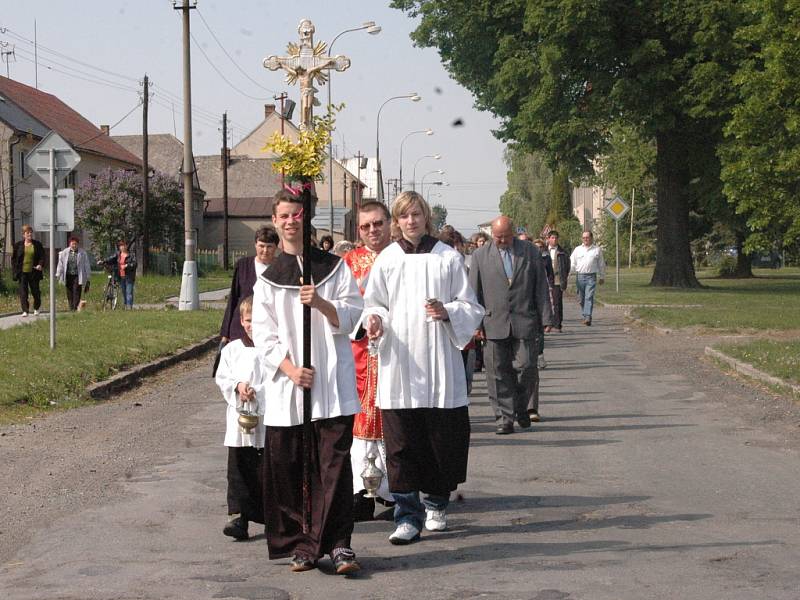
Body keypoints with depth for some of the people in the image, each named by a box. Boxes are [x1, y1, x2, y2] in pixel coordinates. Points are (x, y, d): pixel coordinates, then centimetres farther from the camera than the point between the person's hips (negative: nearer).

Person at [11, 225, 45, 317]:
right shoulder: (18, 245, 5)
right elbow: (13, 258, 8)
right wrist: (15, 270, -2)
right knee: (23, 292, -4)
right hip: (22, 272, 0)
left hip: (34, 272, 0)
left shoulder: (37, 244, 5)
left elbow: (42, 256, 5)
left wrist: (40, 265, -15)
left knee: (35, 291, 7)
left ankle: (36, 309, 26)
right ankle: (25, 311, -3)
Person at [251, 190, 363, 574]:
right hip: (287, 385, 2)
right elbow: (264, 336, 5)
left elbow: (352, 316, 1)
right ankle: (301, 545, 10)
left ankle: (338, 543, -4)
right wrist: (290, 369, -10)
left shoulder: (334, 266, 7)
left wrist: (321, 303, -18)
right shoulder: (267, 278, 10)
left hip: (333, 383, -2)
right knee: (286, 467, 0)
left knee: (334, 463, -7)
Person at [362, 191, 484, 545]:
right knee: (401, 443, -4)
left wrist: (448, 312, -14)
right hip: (398, 365, 0)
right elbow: (374, 304, 13)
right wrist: (375, 321, -9)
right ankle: (407, 516, 0)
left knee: (443, 438, 5)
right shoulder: (386, 260, 7)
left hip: (439, 363, 0)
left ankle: (436, 504, 26)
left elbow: (471, 307, 6)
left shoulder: (448, 258, 4)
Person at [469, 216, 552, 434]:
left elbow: (541, 287, 8)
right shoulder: (481, 256, 7)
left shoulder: (530, 252, 8)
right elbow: (474, 292, 6)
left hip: (524, 322, 0)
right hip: (494, 324, 0)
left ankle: (523, 409, 21)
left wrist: (545, 318, 3)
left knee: (526, 367, -2)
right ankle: (504, 418, 5)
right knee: (498, 372, -1)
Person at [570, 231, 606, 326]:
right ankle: (584, 315, 24)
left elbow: (601, 264, 16)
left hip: (591, 276, -3)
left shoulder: (597, 249, 8)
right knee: (581, 298, 8)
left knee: (589, 297, -13)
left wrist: (602, 277, 19)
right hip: (579, 276, 3)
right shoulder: (577, 249, 12)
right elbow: (572, 263, 16)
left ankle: (588, 317, -20)